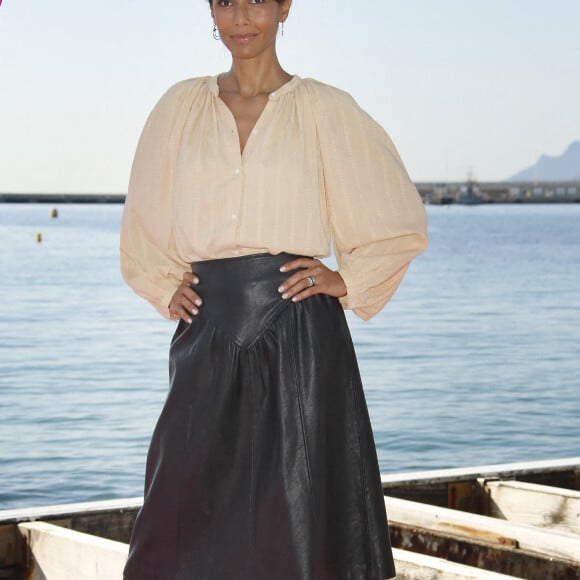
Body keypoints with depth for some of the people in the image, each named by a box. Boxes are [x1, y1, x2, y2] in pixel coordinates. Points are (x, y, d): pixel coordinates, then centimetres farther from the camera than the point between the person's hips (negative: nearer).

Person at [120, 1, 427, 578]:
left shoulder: (324, 109, 2)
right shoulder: (181, 106, 10)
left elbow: (400, 223, 8)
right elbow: (142, 226, 22)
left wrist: (346, 281, -2)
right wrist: (166, 287, 9)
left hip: (297, 335, -3)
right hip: (208, 336, 3)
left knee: (295, 512, -1)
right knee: (185, 514, 1)